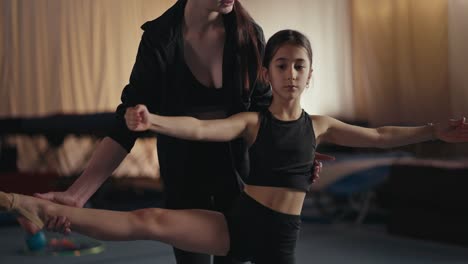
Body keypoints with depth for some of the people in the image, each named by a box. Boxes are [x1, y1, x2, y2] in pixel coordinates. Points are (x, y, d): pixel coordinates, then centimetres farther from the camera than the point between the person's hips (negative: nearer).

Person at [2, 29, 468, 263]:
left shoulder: (319, 126, 7)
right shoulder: (252, 121, -2)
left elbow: (380, 137, 15)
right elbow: (200, 129, -19)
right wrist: (152, 121, -37)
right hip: (237, 222, -2)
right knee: (152, 220, -20)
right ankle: (43, 209, -24)